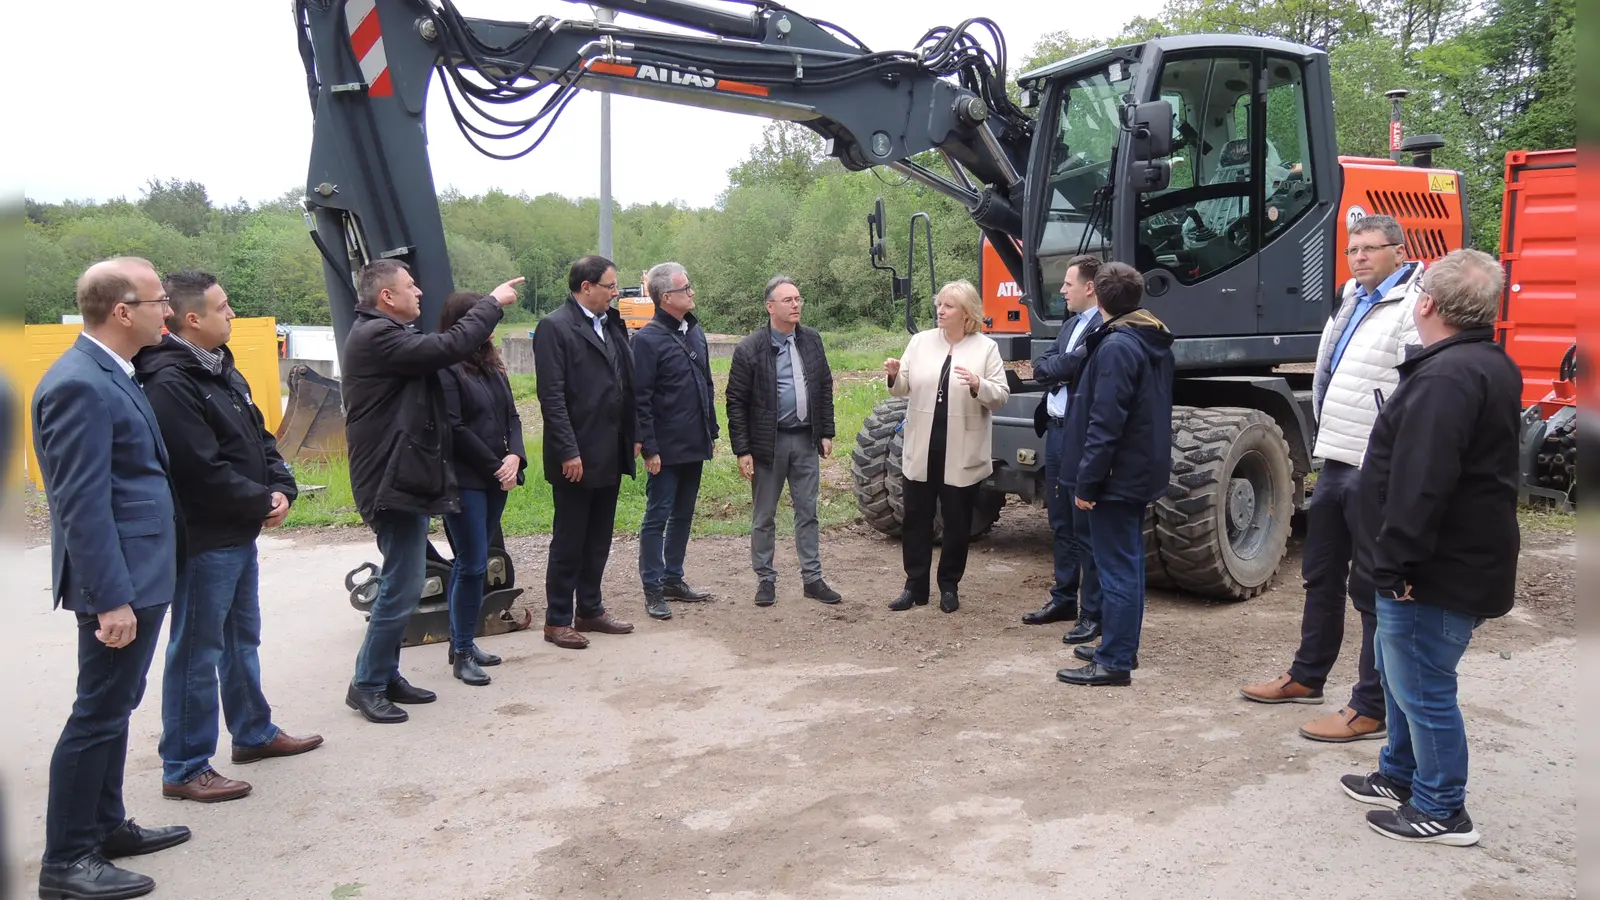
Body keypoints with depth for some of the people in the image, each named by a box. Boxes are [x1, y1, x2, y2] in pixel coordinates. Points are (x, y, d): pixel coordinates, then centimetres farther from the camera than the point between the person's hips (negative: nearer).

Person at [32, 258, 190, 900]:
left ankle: (106, 826, 32)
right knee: (99, 715, -1)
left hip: (141, 572, 10)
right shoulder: (80, 384, -19)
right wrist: (111, 598, -23)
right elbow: (82, 504, -22)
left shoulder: (112, 375, 11)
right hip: (118, 581, -10)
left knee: (114, 707, 19)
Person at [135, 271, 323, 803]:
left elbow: (258, 438, 14)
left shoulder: (222, 370, 11)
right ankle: (184, 769, 12)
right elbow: (204, 471, -24)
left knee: (243, 640, 21)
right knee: (197, 653, 0)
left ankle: (254, 733, 37)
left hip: (240, 534, 10)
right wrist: (263, 502, -13)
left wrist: (281, 488, -3)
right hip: (205, 539, -10)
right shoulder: (170, 383, -20)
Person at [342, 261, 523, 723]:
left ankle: (386, 675, 25)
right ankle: (367, 685, 5)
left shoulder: (387, 334, 18)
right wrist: (492, 302, -12)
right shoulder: (375, 336, -17)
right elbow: (448, 347, -23)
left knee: (401, 584, 16)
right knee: (401, 588, -6)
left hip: (405, 477, 11)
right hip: (395, 480, -11)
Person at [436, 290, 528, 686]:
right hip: (465, 480, -7)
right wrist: (495, 465, -11)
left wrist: (515, 456, -6)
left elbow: (511, 416, 11)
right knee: (473, 565, -5)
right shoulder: (445, 369, -11)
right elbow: (454, 429, -15)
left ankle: (462, 641, 23)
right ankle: (462, 653, 6)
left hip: (495, 478, 7)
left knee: (470, 563, 14)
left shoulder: (491, 366, 13)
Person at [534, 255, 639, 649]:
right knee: (568, 541, 2)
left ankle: (590, 609, 27)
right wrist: (568, 452, -19)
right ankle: (557, 620, 13)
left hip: (611, 454, 7)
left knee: (599, 539, 15)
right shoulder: (555, 327, -11)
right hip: (577, 456, -7)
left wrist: (633, 435, 10)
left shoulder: (612, 323, 12)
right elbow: (552, 396, -16)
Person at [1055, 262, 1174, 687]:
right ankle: (1122, 646, 28)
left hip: (1117, 475, -10)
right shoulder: (1155, 343, 11)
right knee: (1129, 561, 17)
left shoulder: (1116, 346, -18)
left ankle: (1114, 661, 1)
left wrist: (1086, 479, -20)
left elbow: (1105, 422, -23)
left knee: (1116, 567, -5)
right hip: (1142, 471, 10)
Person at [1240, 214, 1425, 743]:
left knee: (1374, 591, -1)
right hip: (1335, 463, 9)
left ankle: (1371, 710, 8)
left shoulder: (1412, 309, -13)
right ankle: (1306, 677, 34)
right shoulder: (1353, 302, 16)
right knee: (1322, 578, 19)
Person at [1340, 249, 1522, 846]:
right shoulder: (1490, 366, 12)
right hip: (1466, 559, 10)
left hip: (1436, 572, -10)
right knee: (1401, 673, 22)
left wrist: (1396, 563, -23)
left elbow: (1420, 484, -27)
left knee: (1421, 687, 2)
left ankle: (1441, 812, 14)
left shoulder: (1446, 376, -23)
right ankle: (1401, 777, 35)